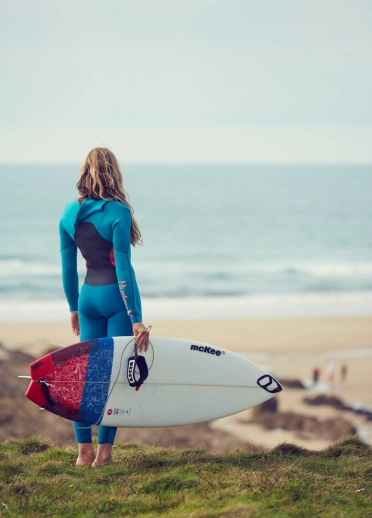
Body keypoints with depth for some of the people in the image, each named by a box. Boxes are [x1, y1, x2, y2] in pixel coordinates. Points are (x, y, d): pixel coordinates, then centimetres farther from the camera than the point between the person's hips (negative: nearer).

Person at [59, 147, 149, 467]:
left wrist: (74, 308, 21)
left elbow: (68, 267, 9)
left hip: (88, 297, 5)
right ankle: (104, 452, 2)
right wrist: (136, 318, -13)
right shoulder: (117, 212, -13)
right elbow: (123, 267, -15)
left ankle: (84, 451, 11)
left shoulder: (70, 214, 4)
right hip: (116, 296, -5)